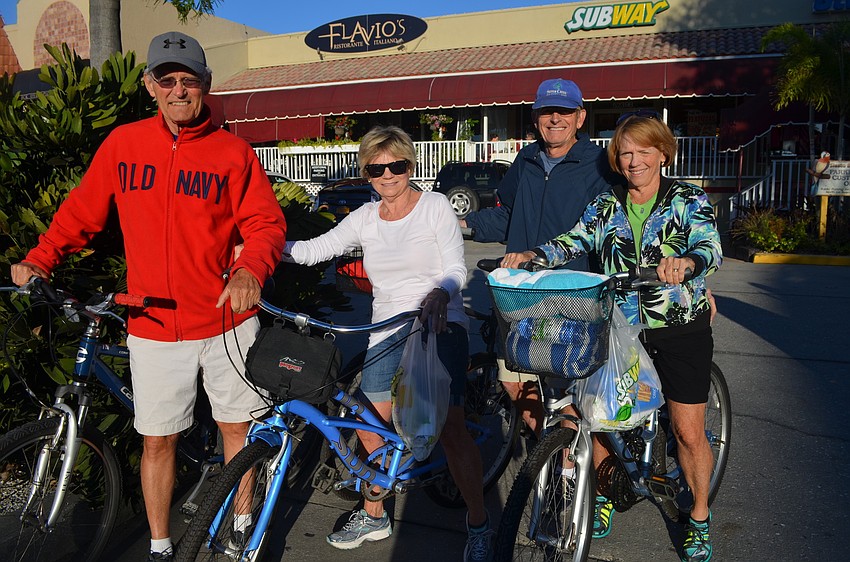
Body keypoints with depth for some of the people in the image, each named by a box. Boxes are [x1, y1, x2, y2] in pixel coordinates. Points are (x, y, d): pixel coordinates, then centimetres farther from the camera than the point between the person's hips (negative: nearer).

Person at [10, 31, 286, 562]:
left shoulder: (233, 151, -3)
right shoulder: (124, 144, 3)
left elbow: (266, 221, -6)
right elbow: (82, 210, 11)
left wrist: (251, 269, -25)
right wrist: (40, 258, 0)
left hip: (227, 319, -1)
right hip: (154, 327, 1)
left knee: (238, 427, 13)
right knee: (158, 440, 11)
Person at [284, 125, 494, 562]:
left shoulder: (436, 207, -2)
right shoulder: (365, 218, 9)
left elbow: (456, 268, -9)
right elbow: (315, 250, 7)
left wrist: (440, 293, -31)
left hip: (439, 326, -4)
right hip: (387, 331, 5)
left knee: (450, 429, -12)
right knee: (370, 429, 4)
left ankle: (479, 526, 5)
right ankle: (373, 517, 25)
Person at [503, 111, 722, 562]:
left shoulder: (688, 200, -5)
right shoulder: (606, 207, 6)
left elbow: (710, 246, -21)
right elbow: (571, 242, -4)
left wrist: (684, 262, -44)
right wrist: (531, 255, -23)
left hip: (679, 329, -3)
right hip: (618, 327, 3)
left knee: (688, 432, 3)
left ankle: (699, 519, 27)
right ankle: (604, 497, 30)